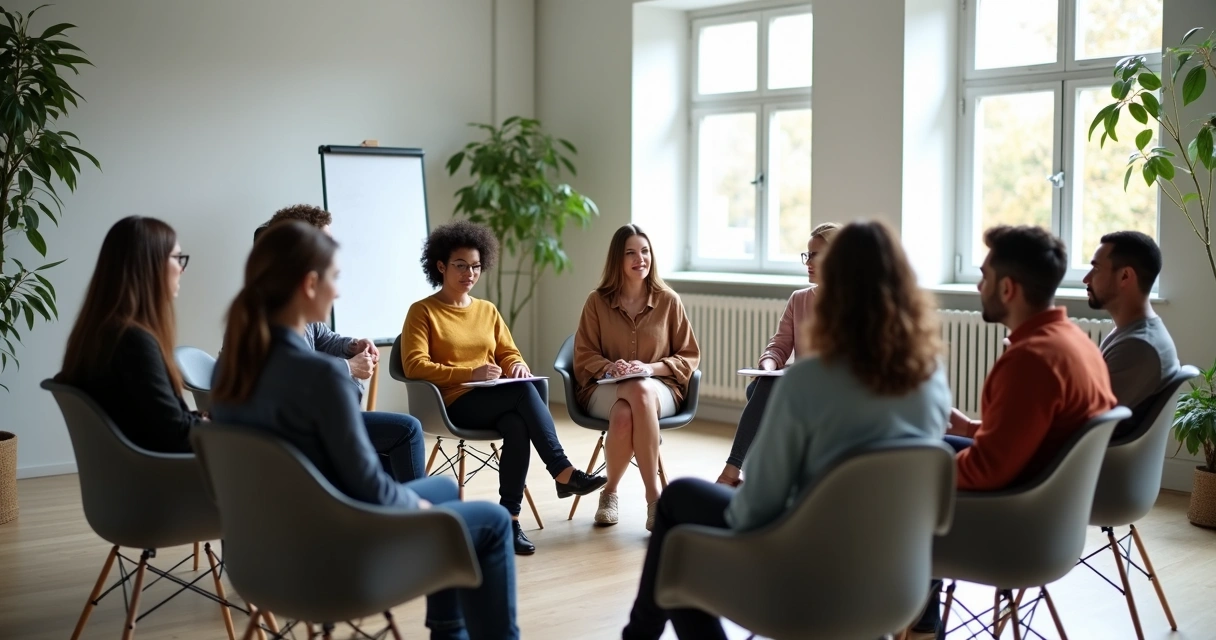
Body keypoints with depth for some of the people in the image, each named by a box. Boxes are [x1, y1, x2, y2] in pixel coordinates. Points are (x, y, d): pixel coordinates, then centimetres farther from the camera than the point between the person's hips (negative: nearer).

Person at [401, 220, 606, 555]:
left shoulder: (488, 310, 20)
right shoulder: (422, 312, 1)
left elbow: (509, 353, 21)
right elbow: (414, 366, -10)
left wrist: (517, 365, -5)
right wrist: (470, 373, -21)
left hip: (499, 403, 5)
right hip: (455, 404, -5)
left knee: (517, 425, -33)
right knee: (523, 390, -33)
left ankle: (509, 518, -31)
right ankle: (562, 471, -30)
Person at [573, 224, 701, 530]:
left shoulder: (669, 301, 4)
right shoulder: (597, 301, 4)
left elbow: (689, 356, 6)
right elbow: (584, 356, 7)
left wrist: (652, 368, -12)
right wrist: (610, 367, -15)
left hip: (659, 387, 0)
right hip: (605, 389, 0)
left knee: (641, 391, -39)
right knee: (623, 415, -37)